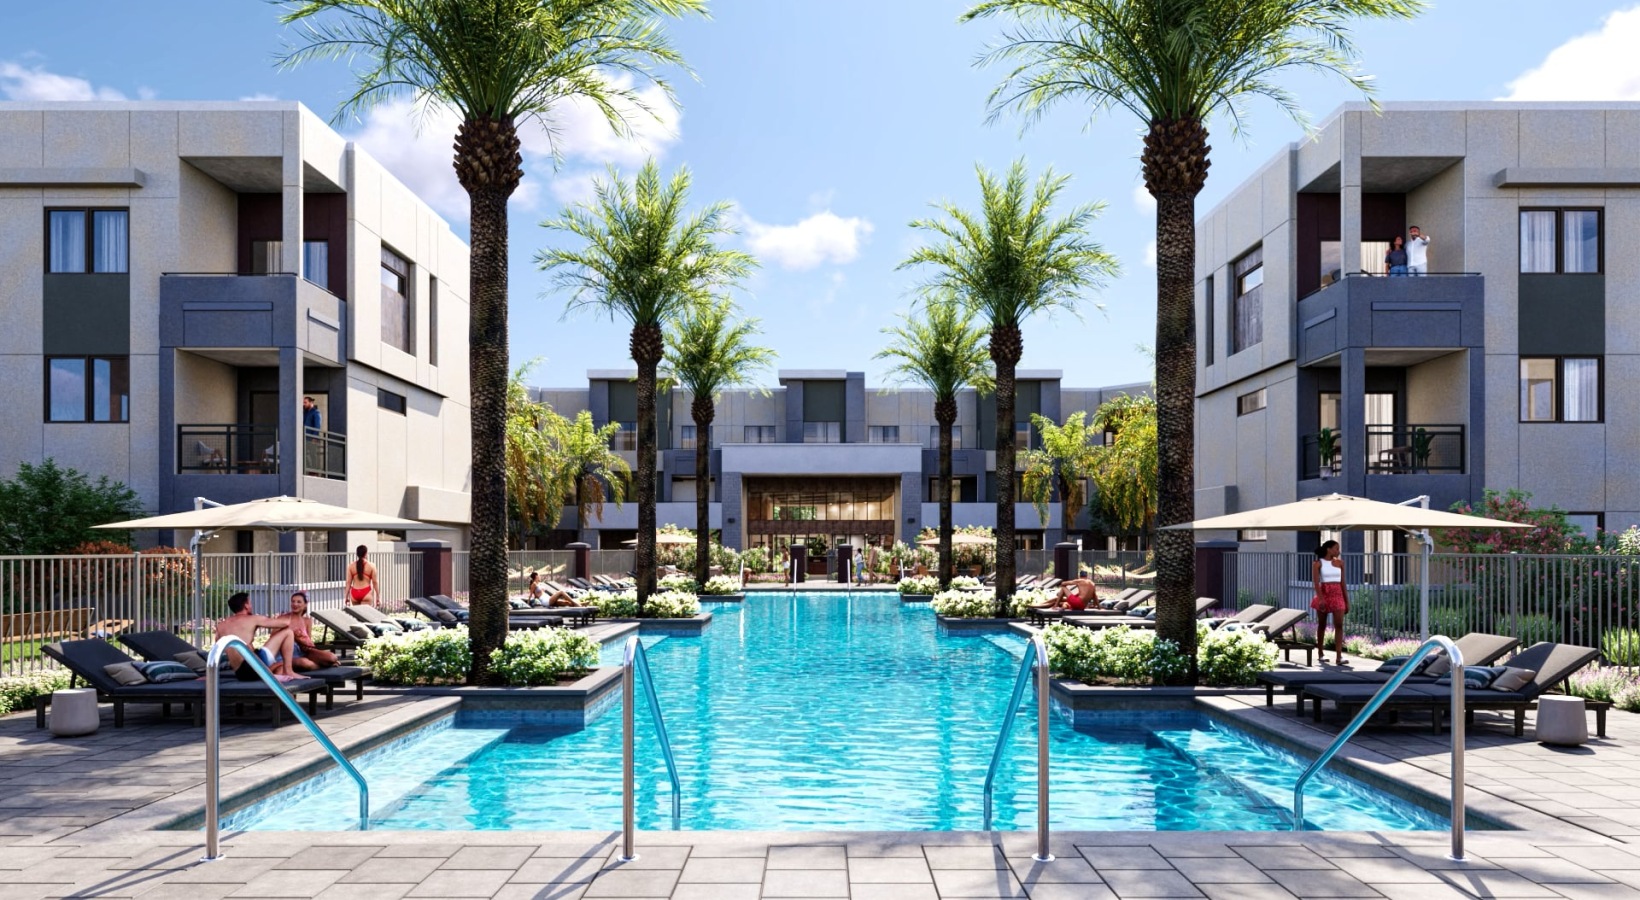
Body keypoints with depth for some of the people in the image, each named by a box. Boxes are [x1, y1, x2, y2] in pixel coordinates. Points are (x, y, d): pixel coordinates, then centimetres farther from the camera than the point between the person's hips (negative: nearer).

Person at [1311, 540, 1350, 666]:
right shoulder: (1318, 564, -2)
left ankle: (1338, 657, -16)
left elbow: (1343, 584, 12)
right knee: (1322, 625, 8)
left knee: (1339, 625, -10)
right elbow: (1316, 583, -11)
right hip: (1324, 595, -2)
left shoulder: (1339, 563, 9)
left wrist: (1347, 602, 11)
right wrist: (1321, 599, -23)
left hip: (1337, 595, 2)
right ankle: (1321, 654, 22)